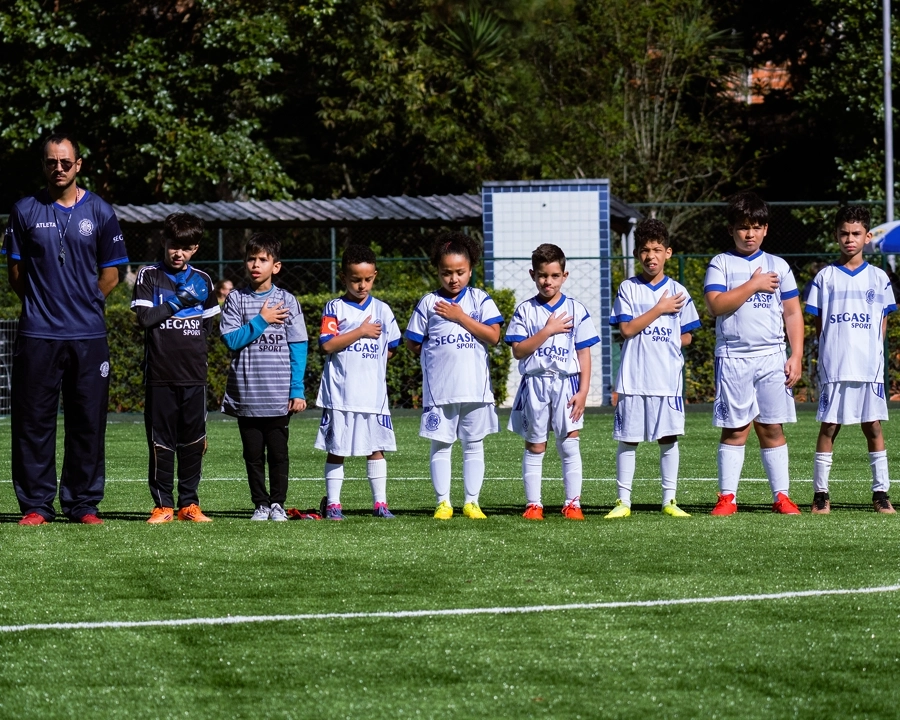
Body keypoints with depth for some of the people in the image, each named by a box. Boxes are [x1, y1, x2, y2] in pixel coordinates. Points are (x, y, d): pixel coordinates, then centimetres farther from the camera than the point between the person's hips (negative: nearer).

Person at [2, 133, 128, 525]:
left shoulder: (99, 212, 7)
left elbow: (110, 275, 11)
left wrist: (80, 303, 8)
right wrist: (41, 303, 7)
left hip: (88, 334, 0)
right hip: (37, 334, 0)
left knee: (88, 422, 2)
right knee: (33, 420, -1)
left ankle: (83, 503, 8)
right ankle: (35, 503, 4)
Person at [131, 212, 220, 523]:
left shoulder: (202, 281, 12)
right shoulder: (149, 276, 3)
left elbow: (208, 325, 16)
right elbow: (145, 317, -9)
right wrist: (178, 303, -8)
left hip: (194, 374, 3)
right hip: (159, 374, -3)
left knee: (194, 441, 4)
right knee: (161, 442, 0)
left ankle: (189, 503, 12)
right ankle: (163, 505, 5)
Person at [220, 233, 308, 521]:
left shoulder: (287, 301, 3)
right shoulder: (236, 299, 4)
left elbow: (298, 348, 2)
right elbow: (231, 340, -6)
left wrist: (297, 391, -4)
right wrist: (261, 321, -13)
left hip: (279, 396, -1)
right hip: (246, 395, 1)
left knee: (278, 452, 3)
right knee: (253, 454, 5)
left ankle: (277, 504, 14)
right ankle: (261, 504, 15)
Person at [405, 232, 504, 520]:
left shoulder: (480, 300, 4)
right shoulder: (428, 303, 3)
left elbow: (493, 335, -9)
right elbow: (413, 344, 6)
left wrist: (461, 317, -11)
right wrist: (439, 350, 0)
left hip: (475, 387, 0)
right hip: (439, 389, 0)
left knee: (474, 445, 6)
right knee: (440, 445, 3)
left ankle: (472, 502, 13)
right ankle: (443, 502, 10)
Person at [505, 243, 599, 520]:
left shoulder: (576, 310, 3)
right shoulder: (525, 311, 3)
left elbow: (584, 354, 3)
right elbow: (518, 350, -5)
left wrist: (583, 391, -5)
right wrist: (547, 331, -13)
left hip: (566, 384, 0)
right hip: (534, 383, 0)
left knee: (569, 444, -4)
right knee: (534, 446, 5)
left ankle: (572, 503, 1)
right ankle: (533, 504, 10)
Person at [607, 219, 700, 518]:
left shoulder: (677, 291, 7)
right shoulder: (628, 289, 3)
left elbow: (686, 337, 8)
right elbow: (626, 329, -9)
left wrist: (650, 338, -1)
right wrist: (660, 310, -10)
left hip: (668, 378, 1)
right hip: (633, 378, -1)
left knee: (668, 439, 1)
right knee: (628, 439, 1)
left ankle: (669, 501, 8)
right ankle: (623, 501, 6)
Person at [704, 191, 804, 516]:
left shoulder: (778, 266, 12)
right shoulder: (721, 264, 5)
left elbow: (793, 313, 11)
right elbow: (716, 305, -10)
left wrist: (796, 357, 3)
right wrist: (754, 285, -11)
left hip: (771, 357, 2)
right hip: (733, 357, -2)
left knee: (772, 428, 2)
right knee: (735, 429, -1)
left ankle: (781, 495, 5)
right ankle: (727, 497, 2)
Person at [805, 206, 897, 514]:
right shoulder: (826, 277, 6)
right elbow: (818, 324, 7)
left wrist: (874, 352, 0)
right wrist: (829, 353, -3)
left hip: (870, 367, 1)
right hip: (834, 368, -1)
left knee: (873, 426, 2)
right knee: (829, 426, 0)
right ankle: (820, 493, 4)